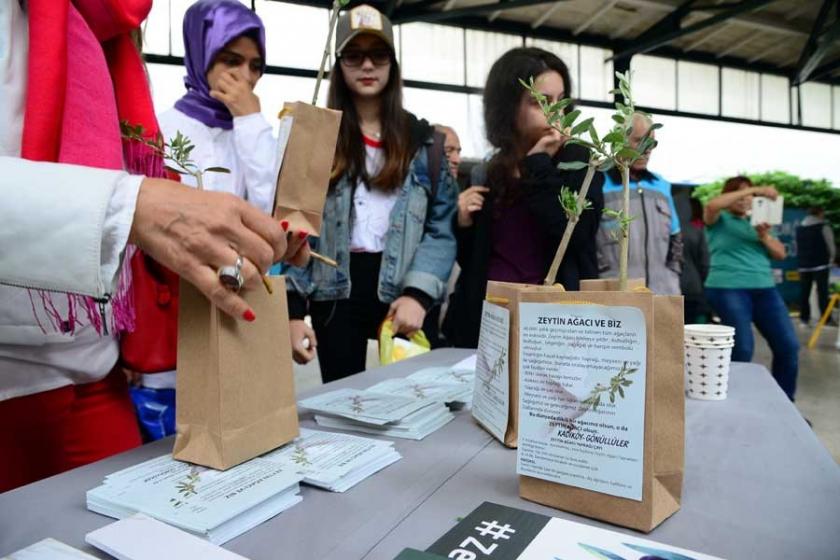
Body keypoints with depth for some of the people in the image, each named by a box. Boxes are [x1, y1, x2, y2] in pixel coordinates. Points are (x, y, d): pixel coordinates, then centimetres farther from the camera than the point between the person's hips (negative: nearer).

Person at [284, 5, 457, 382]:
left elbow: (442, 227, 0)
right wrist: (292, 309, -7)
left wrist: (418, 293, -14)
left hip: (404, 290, 1)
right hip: (336, 291, 0)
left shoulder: (422, 139, 8)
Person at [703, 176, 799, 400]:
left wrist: (764, 236, -5)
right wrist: (754, 189, -17)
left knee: (789, 346, -1)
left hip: (765, 288, 6)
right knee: (742, 348, -10)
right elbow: (711, 205, -19)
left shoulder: (758, 222, 21)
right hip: (728, 289, -5)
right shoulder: (719, 220, 6)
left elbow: (781, 254, 14)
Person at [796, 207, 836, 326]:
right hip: (821, 265, -5)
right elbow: (831, 246, -3)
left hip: (804, 265, 5)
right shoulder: (823, 227, -5)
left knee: (804, 293, 6)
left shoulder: (799, 228, 11)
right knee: (822, 293, -4)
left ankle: (804, 319, 6)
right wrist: (830, 259, 12)